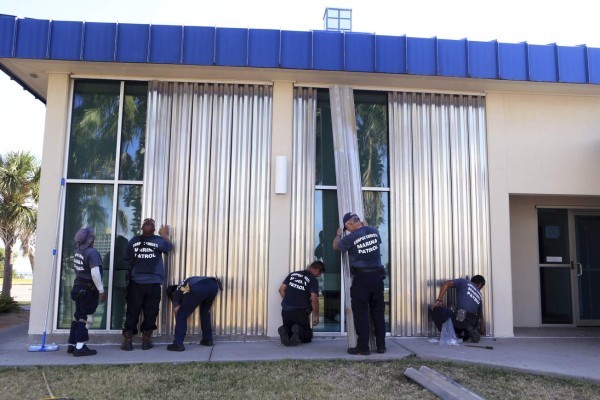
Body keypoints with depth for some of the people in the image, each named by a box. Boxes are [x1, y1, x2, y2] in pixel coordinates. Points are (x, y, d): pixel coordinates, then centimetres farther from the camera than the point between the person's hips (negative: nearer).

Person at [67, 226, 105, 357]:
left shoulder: (78, 252, 8)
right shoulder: (92, 252, -19)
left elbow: (76, 269, 15)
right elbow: (95, 273, -26)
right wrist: (101, 290, -20)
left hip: (78, 286, 8)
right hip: (88, 289, -8)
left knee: (78, 316, 16)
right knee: (86, 318, -2)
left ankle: (72, 345, 22)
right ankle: (79, 347, 0)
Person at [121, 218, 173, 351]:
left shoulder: (133, 241, -2)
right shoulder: (159, 241, -5)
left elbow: (127, 259, 9)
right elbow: (169, 247, 17)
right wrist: (165, 235, 34)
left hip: (136, 283, 1)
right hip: (153, 284, -1)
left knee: (132, 312, 8)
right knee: (150, 313, 8)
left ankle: (127, 341, 9)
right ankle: (146, 341, 13)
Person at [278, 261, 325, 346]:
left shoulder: (293, 274, 12)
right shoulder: (313, 280, -4)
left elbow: (281, 289, 11)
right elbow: (314, 299, -13)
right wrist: (316, 316, -3)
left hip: (285, 310, 4)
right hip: (299, 312, -4)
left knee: (288, 330, 25)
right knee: (307, 336, 14)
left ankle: (284, 330, -10)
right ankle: (298, 331, -18)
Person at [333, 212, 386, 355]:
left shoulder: (351, 237, -10)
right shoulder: (374, 231, 2)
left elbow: (336, 247, 9)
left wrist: (339, 234, 27)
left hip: (361, 278, -5)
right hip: (377, 276, 5)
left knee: (361, 314, 2)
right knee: (378, 312, 11)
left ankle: (363, 347, 4)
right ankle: (381, 346, 16)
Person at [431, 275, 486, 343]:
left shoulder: (464, 282, 14)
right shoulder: (478, 295, 26)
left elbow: (447, 283, -5)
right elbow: (481, 316, 33)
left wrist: (438, 300, -4)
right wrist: (482, 331, 50)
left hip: (459, 319, -7)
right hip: (472, 323, 7)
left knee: (436, 310, 8)